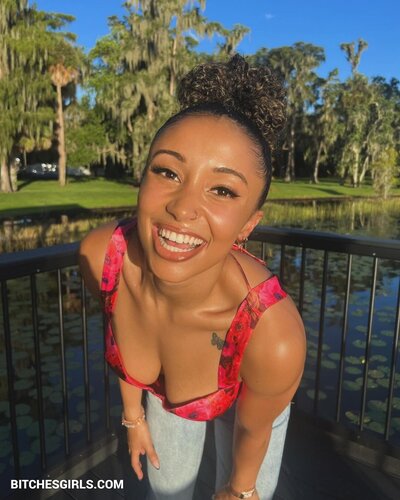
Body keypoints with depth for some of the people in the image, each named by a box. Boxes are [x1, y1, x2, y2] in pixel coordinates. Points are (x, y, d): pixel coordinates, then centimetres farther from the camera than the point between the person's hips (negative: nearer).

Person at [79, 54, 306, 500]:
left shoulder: (275, 339, -44)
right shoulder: (99, 256, -32)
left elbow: (253, 428, -21)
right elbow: (122, 329, -10)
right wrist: (133, 414, 5)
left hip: (247, 400, -2)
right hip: (164, 393, 3)